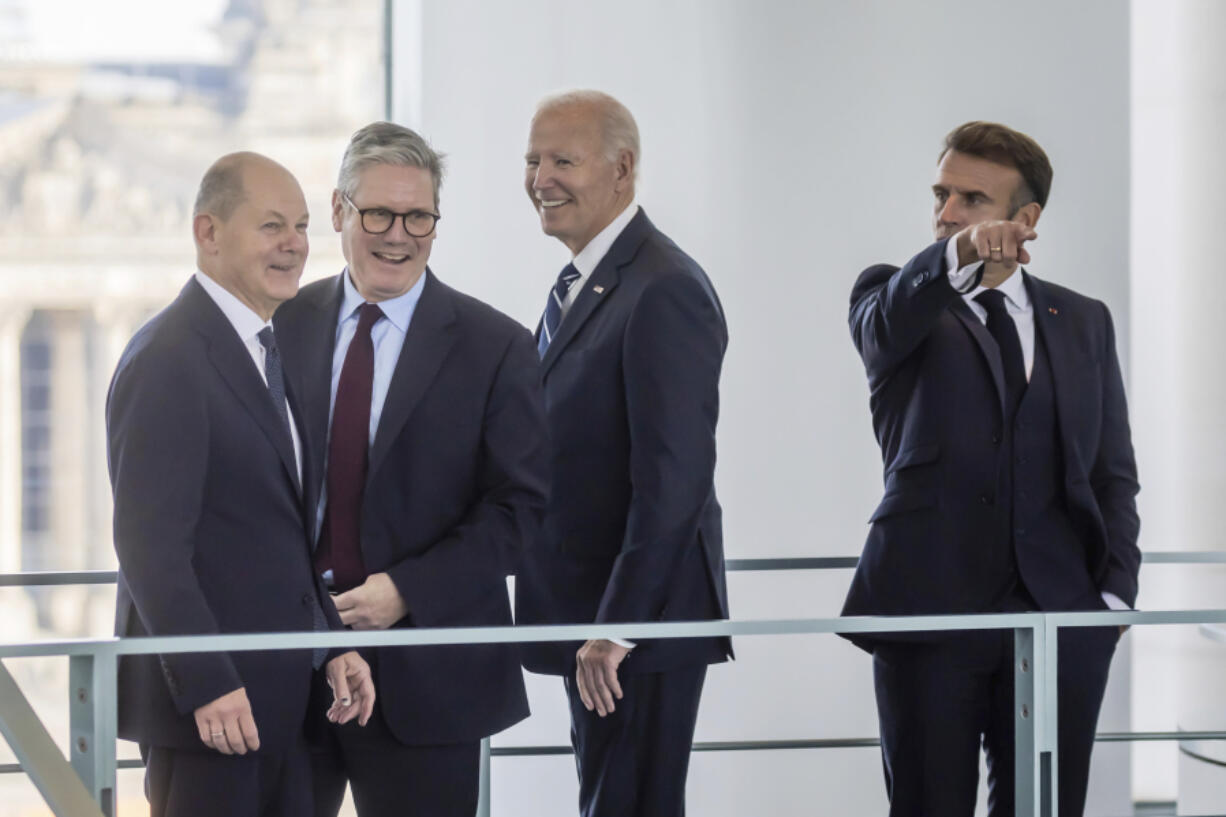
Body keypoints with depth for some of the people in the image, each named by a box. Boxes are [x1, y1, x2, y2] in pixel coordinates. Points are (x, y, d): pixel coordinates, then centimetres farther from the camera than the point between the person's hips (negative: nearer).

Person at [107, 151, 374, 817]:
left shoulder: (268, 349, 16)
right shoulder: (170, 361, -14)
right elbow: (150, 543, -19)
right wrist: (207, 686, -22)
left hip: (280, 693, 9)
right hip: (208, 698, -9)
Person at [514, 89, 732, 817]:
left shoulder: (665, 292, -17)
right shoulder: (580, 285, 15)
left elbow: (673, 480, -22)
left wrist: (616, 627, -22)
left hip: (642, 622, -10)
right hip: (593, 622, 10)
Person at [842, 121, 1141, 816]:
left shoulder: (1083, 322, 14)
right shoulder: (897, 297, 6)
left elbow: (1113, 470, 14)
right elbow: (885, 328, -20)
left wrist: (1115, 591, 1)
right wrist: (959, 254, -39)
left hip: (1060, 610, 2)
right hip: (930, 611, -2)